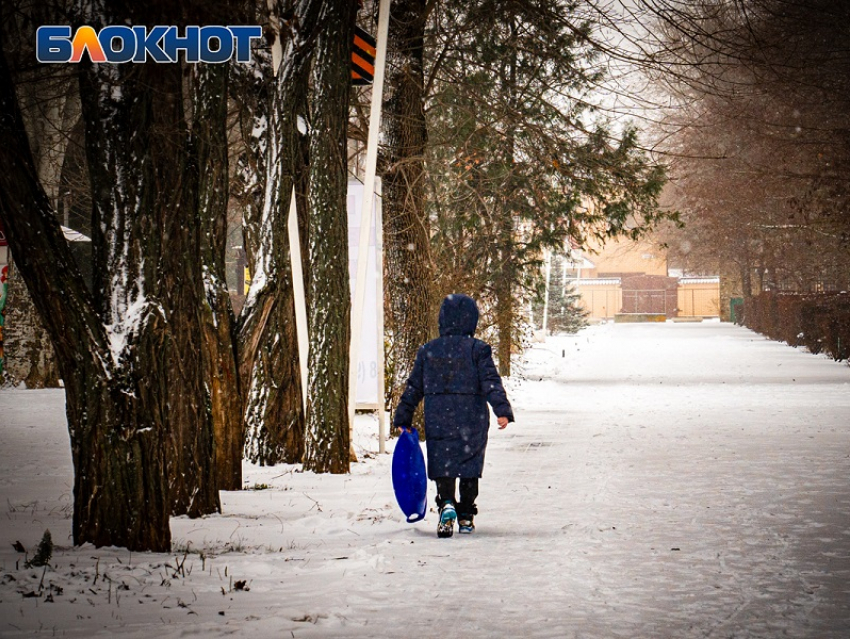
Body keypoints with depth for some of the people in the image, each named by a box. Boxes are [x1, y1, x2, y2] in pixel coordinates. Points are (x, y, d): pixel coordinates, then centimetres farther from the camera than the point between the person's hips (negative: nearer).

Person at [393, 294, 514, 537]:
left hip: (438, 422, 1)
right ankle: (466, 517, 14)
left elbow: (413, 389, 9)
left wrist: (402, 418, 15)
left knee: (443, 466, 3)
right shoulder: (478, 350, -4)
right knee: (469, 469, 11)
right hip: (471, 422, -1)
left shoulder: (427, 351, 5)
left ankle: (446, 504, -23)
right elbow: (491, 382, -14)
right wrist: (503, 410, -17)